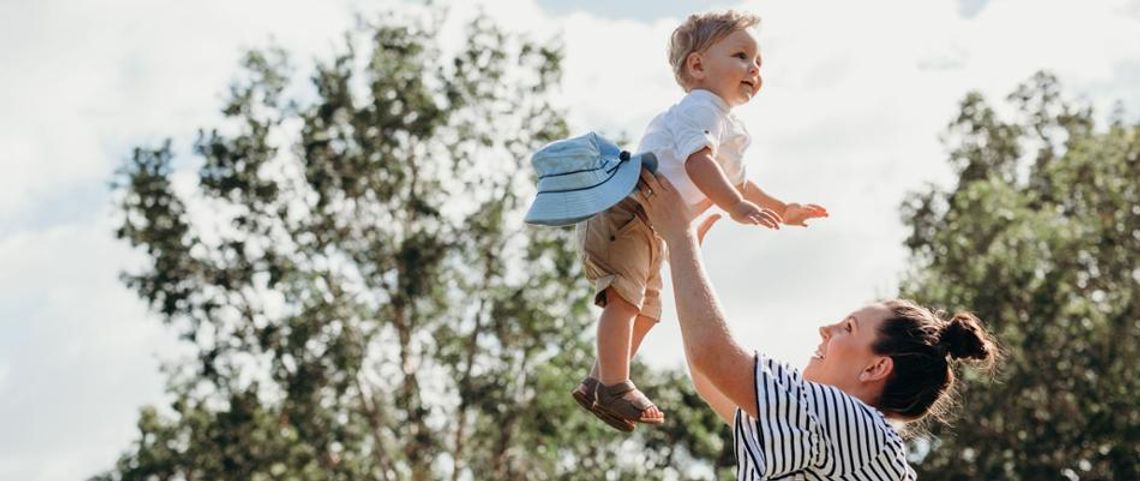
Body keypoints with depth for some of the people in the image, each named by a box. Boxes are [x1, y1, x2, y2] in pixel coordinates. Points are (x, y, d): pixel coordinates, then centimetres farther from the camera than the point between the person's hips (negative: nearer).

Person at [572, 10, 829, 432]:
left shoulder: (730, 131, 18)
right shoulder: (699, 109, -16)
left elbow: (736, 182, 32)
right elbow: (697, 162, -32)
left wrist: (783, 211, 31)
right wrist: (738, 208, -41)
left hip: (653, 230, 11)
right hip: (623, 211, -11)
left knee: (646, 310, 15)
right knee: (624, 298, -19)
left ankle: (598, 382, 25)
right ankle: (614, 387, -16)